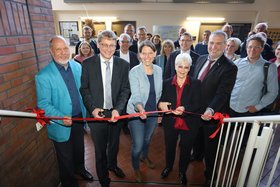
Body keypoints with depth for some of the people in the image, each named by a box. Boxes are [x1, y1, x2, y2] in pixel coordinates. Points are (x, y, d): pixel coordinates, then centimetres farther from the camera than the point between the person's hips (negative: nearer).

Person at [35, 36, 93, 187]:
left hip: (79, 118, 4)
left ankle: (79, 168, 57)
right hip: (60, 124, -4)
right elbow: (43, 104, -16)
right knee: (65, 157, 19)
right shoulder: (43, 76, -19)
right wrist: (61, 117, -30)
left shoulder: (77, 66, -4)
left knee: (79, 149, 27)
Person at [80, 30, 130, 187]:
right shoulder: (87, 64, -8)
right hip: (97, 113, -1)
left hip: (116, 112, 2)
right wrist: (92, 108, -17)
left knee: (114, 144, 24)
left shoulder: (123, 65, -5)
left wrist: (118, 109, -20)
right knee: (100, 148, 17)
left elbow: (125, 89, -7)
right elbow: (84, 89, -4)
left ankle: (112, 164, 56)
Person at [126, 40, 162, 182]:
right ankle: (136, 168, 38)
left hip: (153, 112, 4)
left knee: (147, 139, 26)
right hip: (137, 113, -4)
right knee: (137, 145, 6)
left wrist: (160, 109, 9)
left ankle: (144, 156, 59)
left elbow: (159, 92, 8)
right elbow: (135, 94, -26)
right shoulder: (134, 72, -17)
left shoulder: (158, 70, -3)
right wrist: (140, 108, -45)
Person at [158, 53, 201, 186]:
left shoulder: (196, 84, -9)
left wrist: (184, 108, -33)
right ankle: (168, 166, 53)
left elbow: (197, 105, -13)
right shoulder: (167, 83, -4)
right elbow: (161, 100, 0)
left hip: (189, 124, -1)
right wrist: (161, 104, -24)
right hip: (170, 123, 1)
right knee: (169, 147, 22)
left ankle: (182, 172, 48)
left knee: (186, 150, 19)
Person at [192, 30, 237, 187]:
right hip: (196, 110, 5)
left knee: (210, 146, 15)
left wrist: (210, 110, -42)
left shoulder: (229, 67, -19)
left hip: (212, 114, -5)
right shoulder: (201, 59, 1)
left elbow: (222, 93, -26)